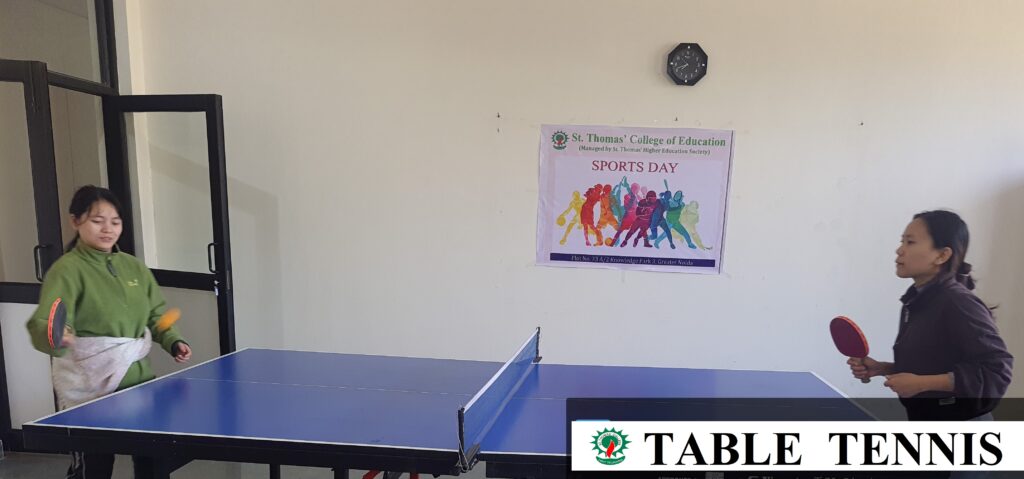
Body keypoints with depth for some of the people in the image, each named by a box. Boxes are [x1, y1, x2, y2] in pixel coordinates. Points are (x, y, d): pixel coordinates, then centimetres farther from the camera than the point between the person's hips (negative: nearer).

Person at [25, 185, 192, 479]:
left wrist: (173, 341, 0)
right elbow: (43, 323, -24)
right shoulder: (68, 269, -12)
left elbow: (156, 313, 15)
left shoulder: (134, 266, 8)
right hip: (88, 389, -6)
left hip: (137, 381, 6)